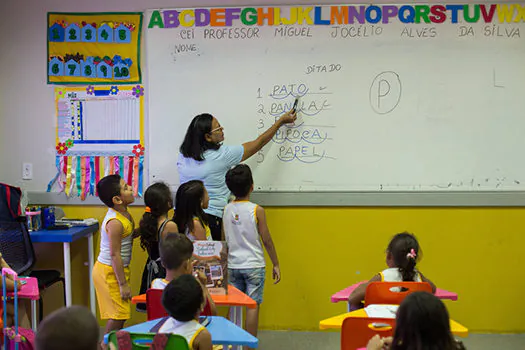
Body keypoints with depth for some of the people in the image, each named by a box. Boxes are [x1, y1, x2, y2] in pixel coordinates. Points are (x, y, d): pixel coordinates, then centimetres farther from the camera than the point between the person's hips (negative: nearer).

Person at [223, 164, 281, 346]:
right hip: (254, 266, -4)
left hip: (233, 265, 4)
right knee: (253, 305, 1)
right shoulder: (257, 210, -11)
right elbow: (267, 240, -7)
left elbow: (224, 240, 7)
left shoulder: (226, 210, 0)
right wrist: (276, 264, 4)